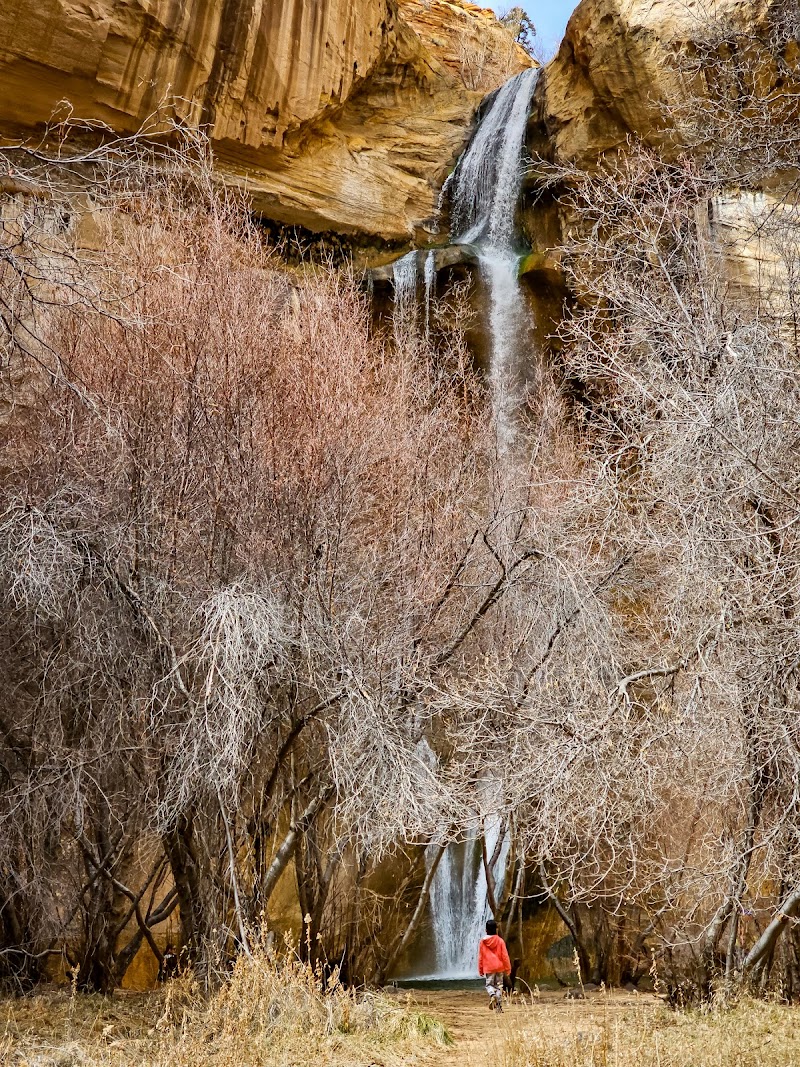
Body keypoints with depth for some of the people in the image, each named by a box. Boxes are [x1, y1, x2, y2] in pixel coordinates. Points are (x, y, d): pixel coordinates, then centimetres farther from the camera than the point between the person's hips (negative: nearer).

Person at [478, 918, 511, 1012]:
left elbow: (480, 957, 4)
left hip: (488, 968, 0)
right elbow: (505, 956, -4)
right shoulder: (500, 941, -5)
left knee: (489, 985, 10)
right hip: (499, 967, 0)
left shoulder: (483, 941, -2)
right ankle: (499, 1007, 4)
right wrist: (508, 968, 4)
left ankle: (492, 995, -22)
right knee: (499, 986, 9)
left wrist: (480, 970, 12)